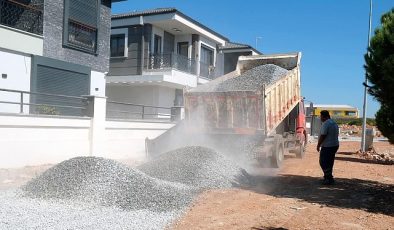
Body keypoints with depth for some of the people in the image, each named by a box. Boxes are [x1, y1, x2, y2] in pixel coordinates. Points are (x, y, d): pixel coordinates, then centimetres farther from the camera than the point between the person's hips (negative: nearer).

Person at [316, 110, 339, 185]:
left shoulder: (325, 124, -17)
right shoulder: (334, 123, 14)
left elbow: (322, 136, -21)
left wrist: (318, 145, -11)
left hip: (327, 146, -10)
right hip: (335, 145, 10)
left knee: (323, 162, -3)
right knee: (329, 163, 16)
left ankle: (329, 178, -4)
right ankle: (328, 178, 23)